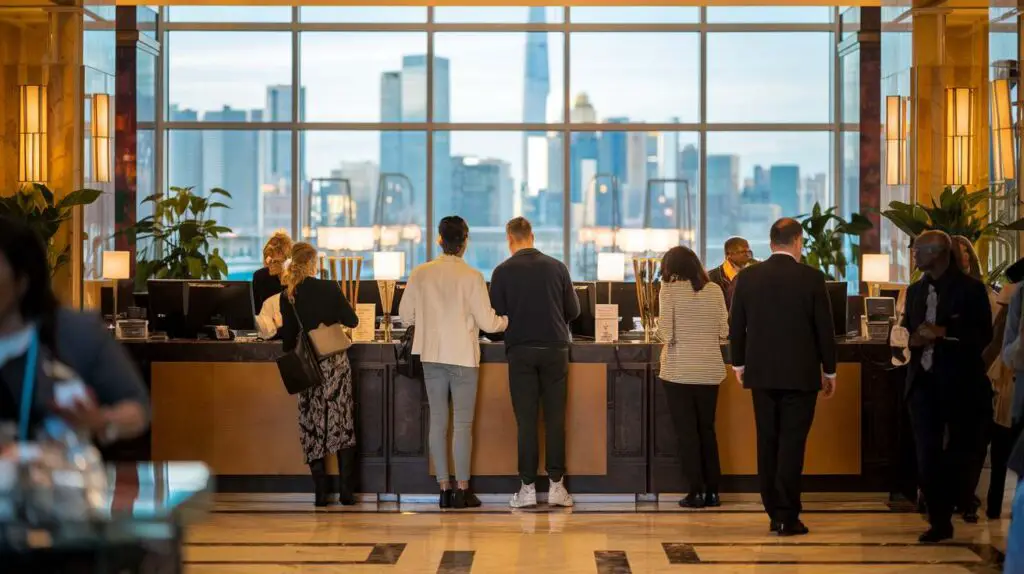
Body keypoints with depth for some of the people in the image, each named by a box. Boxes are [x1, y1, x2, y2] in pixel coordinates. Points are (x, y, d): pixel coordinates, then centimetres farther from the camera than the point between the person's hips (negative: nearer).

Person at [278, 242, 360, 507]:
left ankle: (320, 492, 4)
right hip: (335, 363, -1)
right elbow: (352, 321, 0)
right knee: (343, 425, 5)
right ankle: (347, 491, 2)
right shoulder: (330, 288, -7)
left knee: (313, 427, 7)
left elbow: (288, 337, 1)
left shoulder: (288, 297, -2)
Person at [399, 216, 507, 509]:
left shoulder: (420, 274, -2)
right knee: (463, 424, 2)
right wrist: (509, 321, 10)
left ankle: (444, 488, 10)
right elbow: (487, 322, -10)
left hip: (432, 355, 3)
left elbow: (406, 315, 5)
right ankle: (462, 490, 4)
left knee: (438, 421, 9)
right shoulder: (472, 277, -12)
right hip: (463, 356, -3)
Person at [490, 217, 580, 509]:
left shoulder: (503, 271, -4)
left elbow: (497, 316, -2)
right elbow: (573, 311, 7)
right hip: (555, 349, 1)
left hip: (520, 350, -1)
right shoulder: (556, 267, 2)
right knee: (555, 419, 5)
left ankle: (528, 487, 2)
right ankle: (556, 485, 4)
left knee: (526, 421, 2)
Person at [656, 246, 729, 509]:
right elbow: (724, 333, 3)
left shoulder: (669, 289, -7)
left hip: (679, 370, -3)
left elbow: (666, 334, -12)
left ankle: (696, 492, 2)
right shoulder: (714, 290, 2)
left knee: (686, 431, 4)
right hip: (710, 370, 4)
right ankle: (713, 491, 14)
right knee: (707, 429, 14)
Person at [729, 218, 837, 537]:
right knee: (792, 444, -1)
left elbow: (736, 327, 5)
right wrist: (829, 371, 6)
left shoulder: (748, 278, 0)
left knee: (767, 443, 10)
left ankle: (775, 513, 13)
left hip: (761, 373, 3)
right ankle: (788, 517, -2)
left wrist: (739, 364, 18)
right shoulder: (812, 278, -8)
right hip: (800, 374, -3)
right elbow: (824, 329, -4)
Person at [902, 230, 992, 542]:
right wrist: (913, 339, -3)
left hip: (960, 383, -4)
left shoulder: (970, 288, -4)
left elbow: (984, 336, -9)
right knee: (927, 455, -2)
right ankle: (939, 520, 3)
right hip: (924, 381, 4)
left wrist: (943, 333, -19)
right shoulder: (915, 290, 13)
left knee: (958, 453, 6)